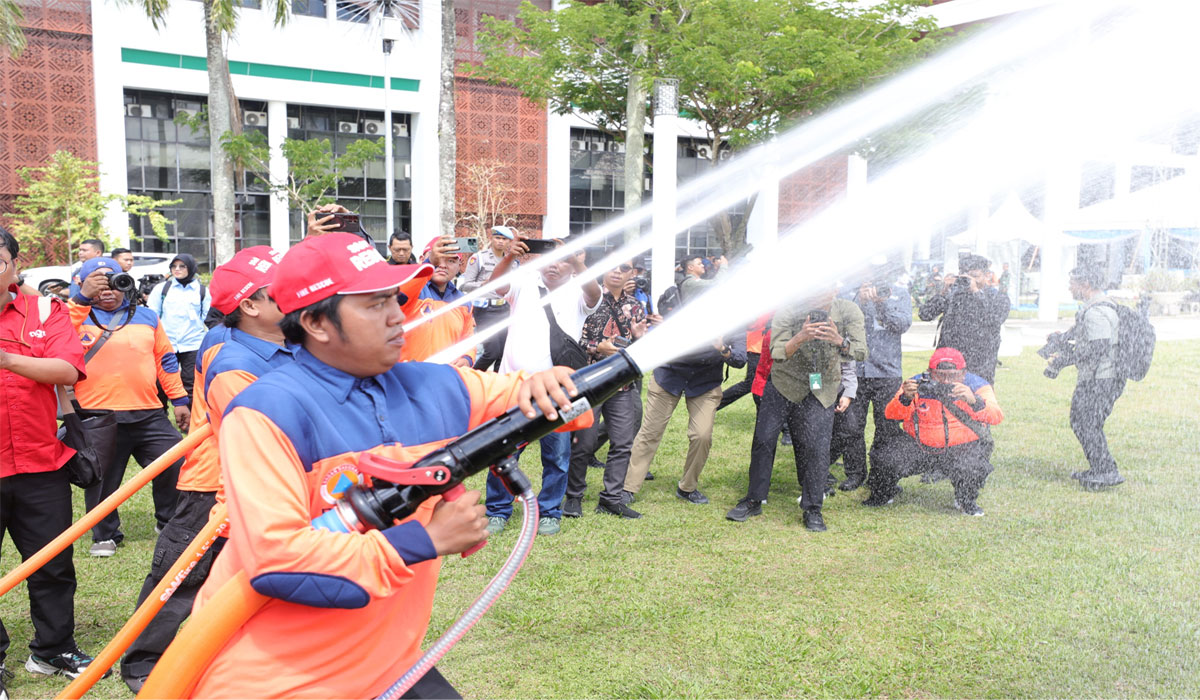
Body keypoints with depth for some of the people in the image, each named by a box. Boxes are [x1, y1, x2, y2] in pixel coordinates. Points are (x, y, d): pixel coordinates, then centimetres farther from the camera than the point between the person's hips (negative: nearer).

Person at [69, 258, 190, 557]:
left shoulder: (146, 316, 14)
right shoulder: (78, 316, 6)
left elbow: (165, 359, 16)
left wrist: (179, 399, 12)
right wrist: (83, 298, -21)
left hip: (148, 415, 2)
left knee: (175, 466, 1)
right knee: (102, 479, 8)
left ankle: (172, 523, 22)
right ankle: (105, 535, 27)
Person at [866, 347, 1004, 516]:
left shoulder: (975, 385, -9)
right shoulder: (917, 384, -8)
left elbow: (996, 417, -23)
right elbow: (892, 414, -16)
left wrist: (974, 401, -44)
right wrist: (906, 398, -38)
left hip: (964, 447, -1)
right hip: (919, 445, 1)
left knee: (973, 468, -32)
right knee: (885, 460, -18)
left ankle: (966, 501, 5)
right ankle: (882, 496, 18)